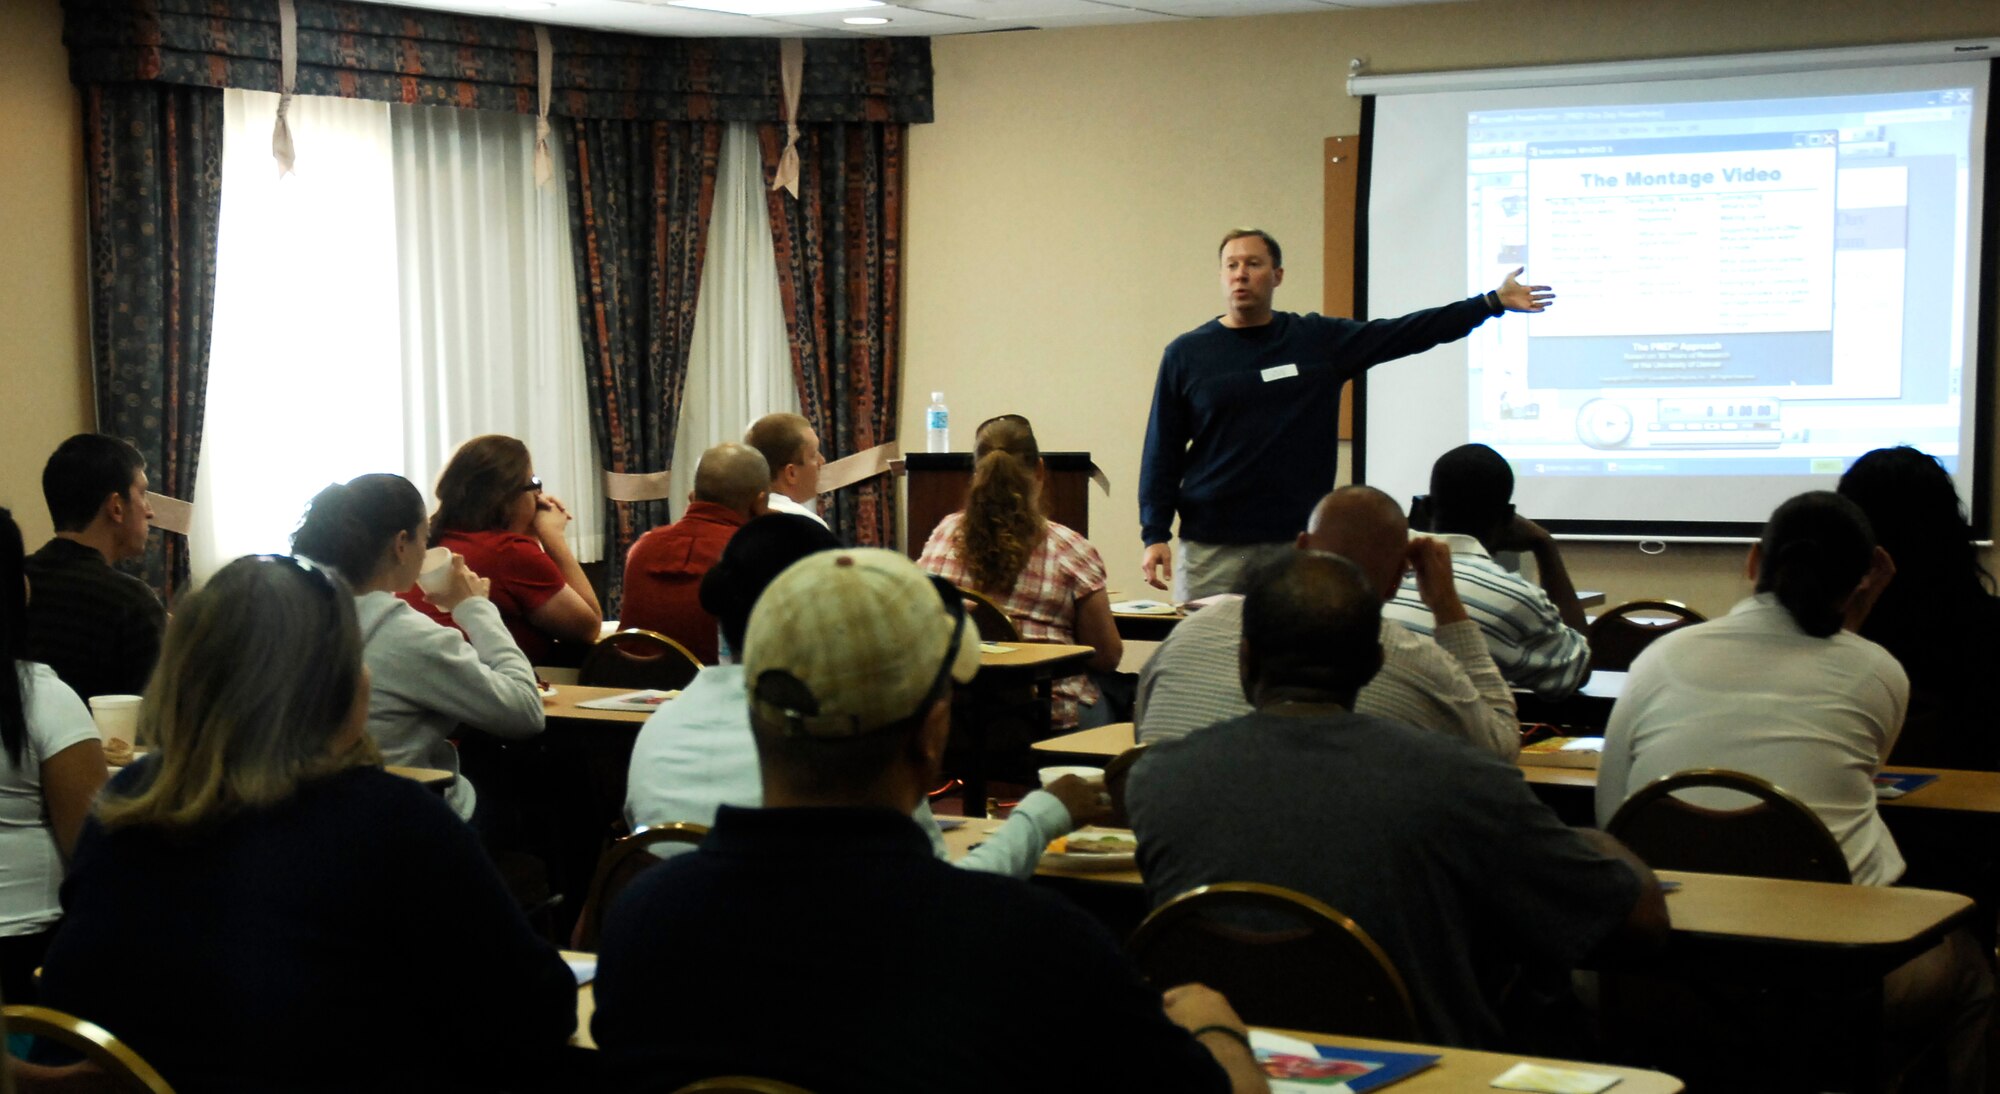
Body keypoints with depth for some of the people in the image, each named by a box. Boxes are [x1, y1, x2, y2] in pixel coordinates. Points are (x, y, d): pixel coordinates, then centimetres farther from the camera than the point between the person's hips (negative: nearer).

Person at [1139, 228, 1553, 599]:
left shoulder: (1319, 340, 8)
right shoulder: (1186, 354, 4)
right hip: (1210, 548, -1)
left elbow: (1406, 333, 8)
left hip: (1297, 543, 1)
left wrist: (1493, 302, 5)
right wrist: (1155, 535, -4)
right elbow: (1162, 452, 4)